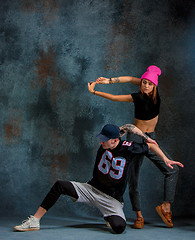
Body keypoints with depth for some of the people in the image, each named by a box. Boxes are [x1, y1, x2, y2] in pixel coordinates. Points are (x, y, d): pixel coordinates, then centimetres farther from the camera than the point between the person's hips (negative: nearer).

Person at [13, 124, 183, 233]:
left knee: (119, 227, -30)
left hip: (111, 199, -3)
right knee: (60, 186, -16)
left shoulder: (128, 148, -16)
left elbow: (152, 145, -1)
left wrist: (166, 159, -4)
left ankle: (110, 217, 10)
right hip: (91, 189, 4)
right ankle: (34, 221, -10)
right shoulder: (104, 145, -6)